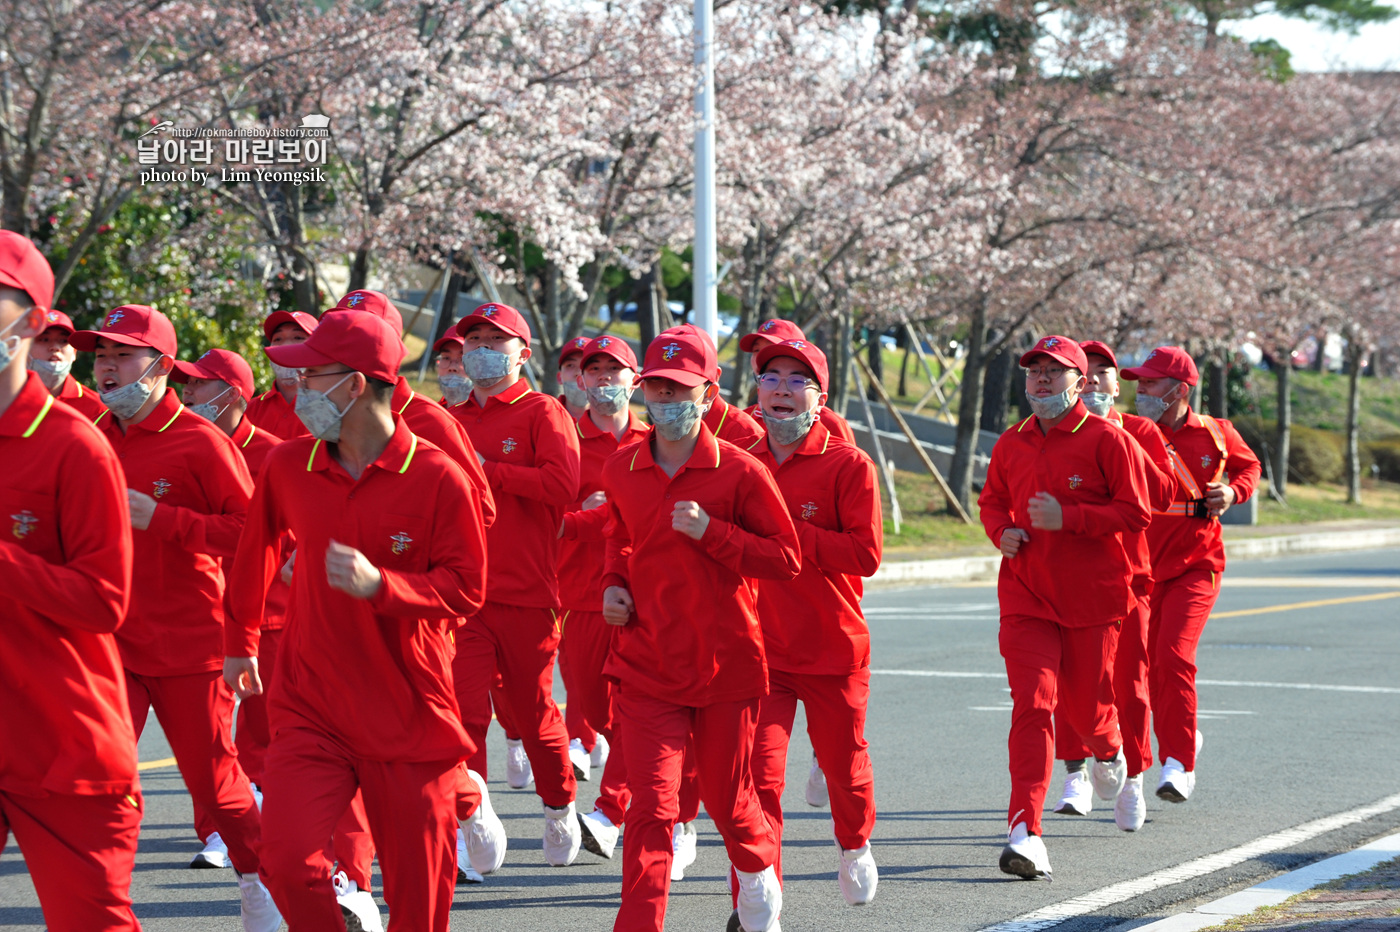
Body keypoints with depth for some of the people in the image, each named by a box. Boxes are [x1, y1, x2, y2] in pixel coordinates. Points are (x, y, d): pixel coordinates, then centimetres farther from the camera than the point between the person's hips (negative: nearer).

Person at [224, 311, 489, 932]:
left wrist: (380, 584, -25)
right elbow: (257, 550, 21)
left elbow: (466, 589, -9)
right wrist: (240, 641, 32)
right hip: (311, 708, 3)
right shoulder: (288, 466, 2)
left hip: (411, 715, -2)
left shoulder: (438, 478, -10)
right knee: (287, 858, -16)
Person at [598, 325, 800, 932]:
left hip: (726, 664, -2)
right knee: (651, 806, -10)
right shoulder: (621, 470, 4)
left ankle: (760, 876, 46)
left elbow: (787, 559, -10)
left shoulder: (740, 471, -9)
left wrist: (711, 532, -19)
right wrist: (612, 583, 6)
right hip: (646, 665, 2)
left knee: (727, 797, 15)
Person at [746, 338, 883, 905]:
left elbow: (866, 554, -17)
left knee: (844, 764, 17)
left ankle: (854, 847, 49)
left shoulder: (849, 466, -8)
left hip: (833, 648, -1)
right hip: (758, 649, 2)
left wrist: (788, 532, -22)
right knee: (757, 773, -13)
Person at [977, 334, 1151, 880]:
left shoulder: (1106, 440, -6)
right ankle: (1025, 831, -17)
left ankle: (1107, 749, 48)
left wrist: (1067, 518, -19)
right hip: (1026, 595, 2)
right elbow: (991, 501, 22)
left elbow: (1135, 512, -9)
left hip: (1092, 596, -2)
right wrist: (1002, 532, -1)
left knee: (1085, 707, 9)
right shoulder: (1011, 444, 8)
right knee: (1032, 703, -12)